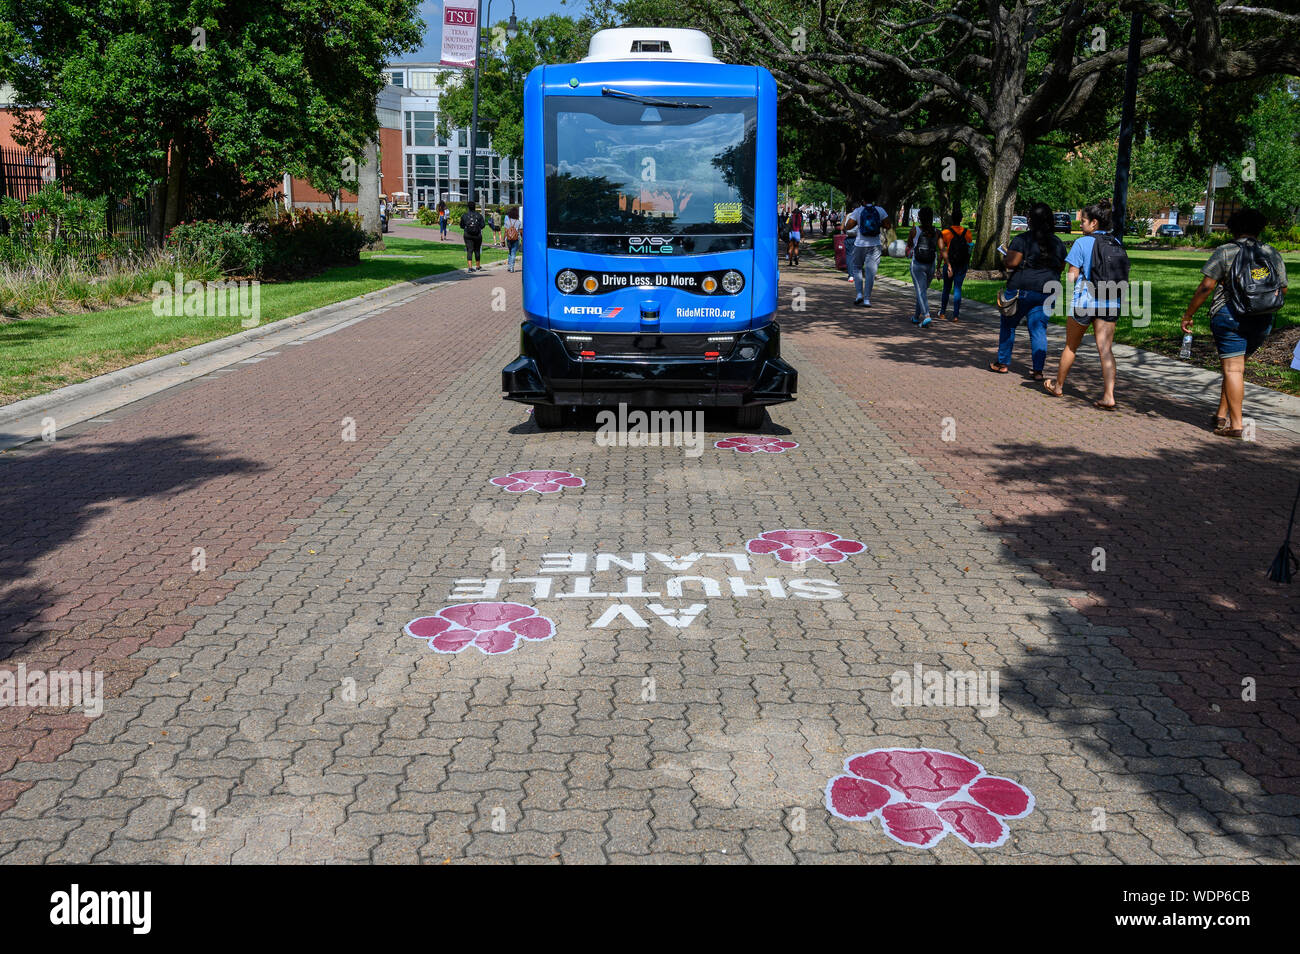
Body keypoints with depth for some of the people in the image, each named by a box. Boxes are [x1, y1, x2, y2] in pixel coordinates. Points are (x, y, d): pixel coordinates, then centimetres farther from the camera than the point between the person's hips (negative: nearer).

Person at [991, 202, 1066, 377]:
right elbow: (1061, 267, 16)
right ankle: (1038, 370, 1)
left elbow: (1011, 263, -17)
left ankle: (1003, 363, 21)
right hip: (1047, 291, 4)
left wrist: (1004, 260, 4)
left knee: (1009, 325, 12)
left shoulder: (1022, 240, -10)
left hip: (1022, 289, -4)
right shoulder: (1058, 243, 8)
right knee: (1039, 329, 6)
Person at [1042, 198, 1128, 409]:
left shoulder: (1083, 243, -10)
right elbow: (1124, 277, 8)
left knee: (1071, 346, 13)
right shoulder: (1117, 245, 6)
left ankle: (1058, 386, 30)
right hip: (1110, 304, 4)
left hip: (1084, 301, -4)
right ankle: (1108, 396, -8)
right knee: (1105, 349, 2)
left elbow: (1072, 277, -9)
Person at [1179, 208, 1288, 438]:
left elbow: (1206, 287, -11)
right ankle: (1222, 414, 21)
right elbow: (1283, 290, 12)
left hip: (1229, 316, -5)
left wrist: (1188, 315, -4)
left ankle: (1236, 425, -7)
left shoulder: (1225, 252, -5)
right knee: (1238, 366, 17)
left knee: (1233, 368, -4)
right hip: (1262, 323, 5)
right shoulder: (1273, 254, 9)